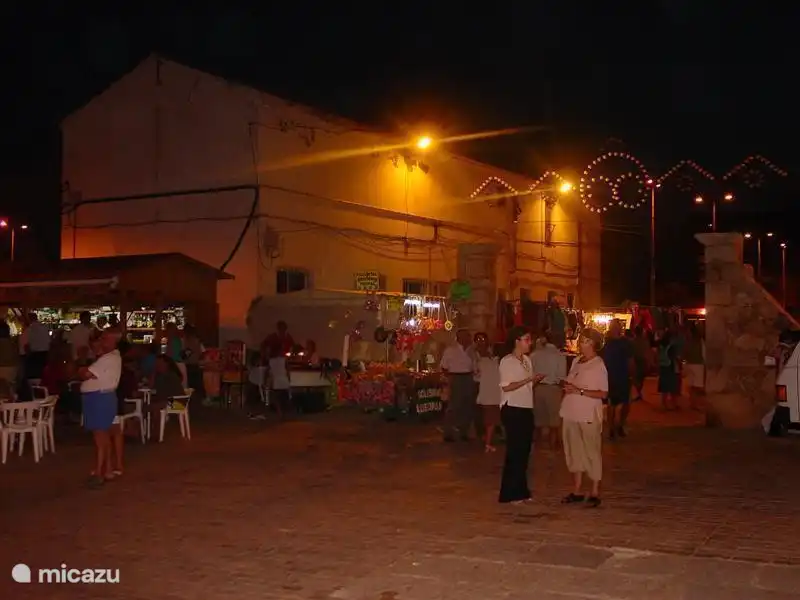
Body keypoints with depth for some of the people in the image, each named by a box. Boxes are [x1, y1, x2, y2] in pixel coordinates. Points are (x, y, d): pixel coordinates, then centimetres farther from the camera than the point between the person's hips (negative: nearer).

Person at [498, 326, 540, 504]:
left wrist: (536, 380, 2)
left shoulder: (527, 360, 13)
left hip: (526, 409, 8)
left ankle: (521, 490, 19)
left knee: (524, 449, 10)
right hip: (512, 409, -8)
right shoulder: (507, 361, -10)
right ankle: (511, 493, 5)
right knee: (515, 450, -4)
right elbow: (506, 387, -19)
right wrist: (528, 380, -21)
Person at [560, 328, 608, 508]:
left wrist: (579, 391, -20)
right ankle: (577, 491, 22)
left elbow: (603, 393, -14)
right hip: (571, 414, 7)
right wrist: (567, 388, -1)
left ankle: (595, 493, 9)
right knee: (574, 452, 12)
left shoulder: (598, 365, -9)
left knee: (592, 454, 1)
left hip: (589, 416, -7)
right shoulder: (576, 362, 11)